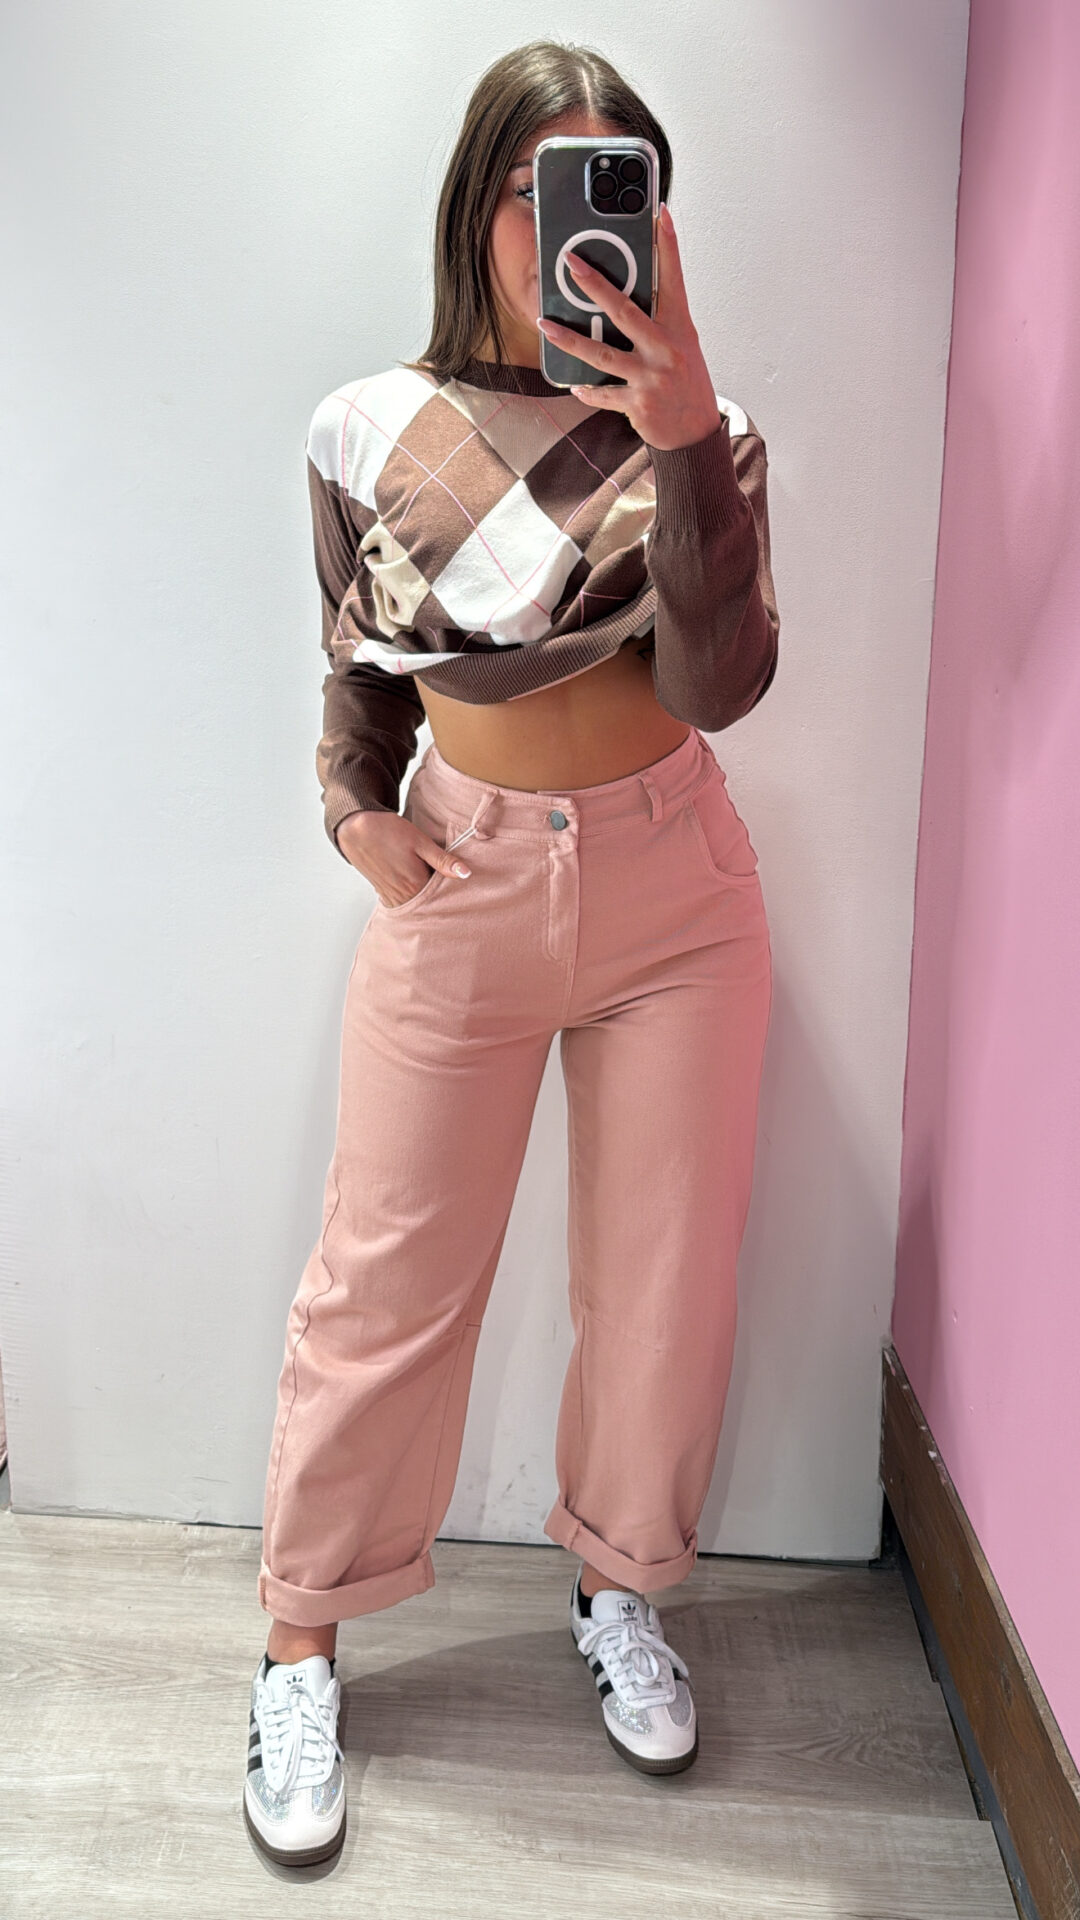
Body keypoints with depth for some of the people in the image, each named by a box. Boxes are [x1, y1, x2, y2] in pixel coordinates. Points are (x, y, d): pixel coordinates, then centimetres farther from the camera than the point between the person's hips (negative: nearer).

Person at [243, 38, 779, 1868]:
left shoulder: (694, 437, -3)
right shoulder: (370, 432, 0)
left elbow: (718, 681, -19)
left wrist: (686, 444, -29)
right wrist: (351, 804, -4)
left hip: (671, 890, 1)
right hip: (462, 892, 0)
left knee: (664, 1276, 10)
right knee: (384, 1282, 4)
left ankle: (617, 1584, 35)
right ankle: (301, 1643, 24)